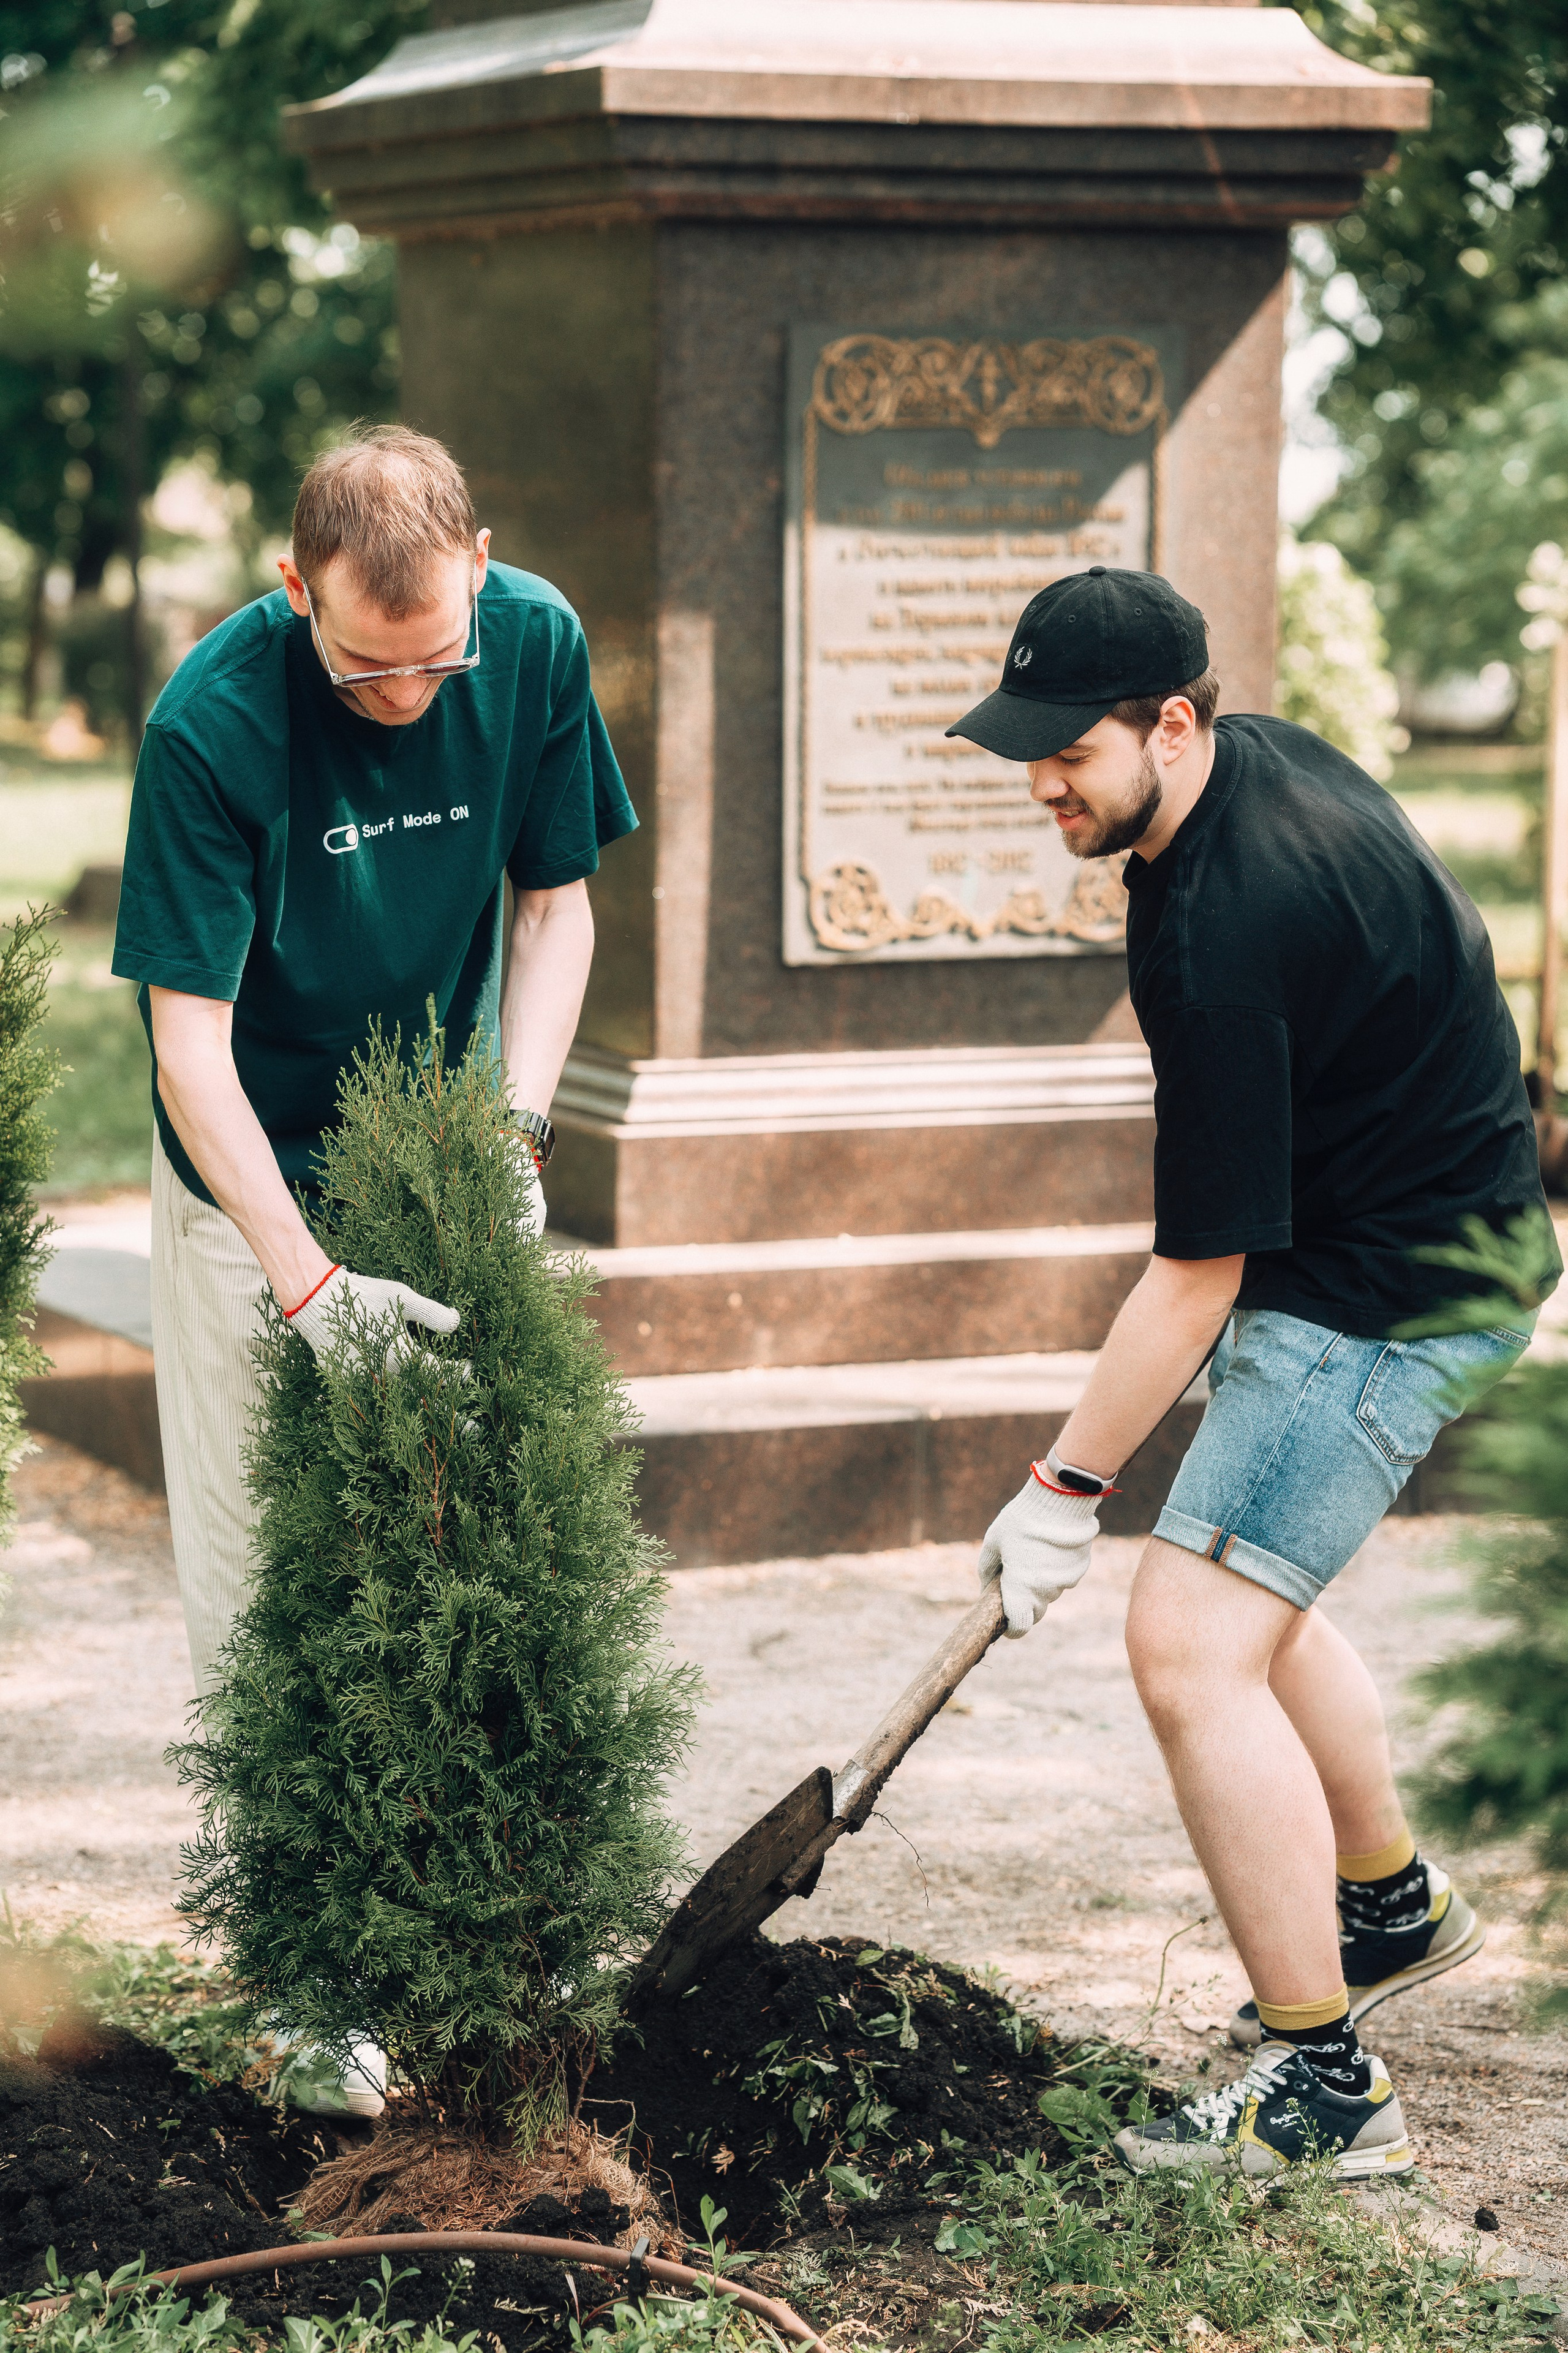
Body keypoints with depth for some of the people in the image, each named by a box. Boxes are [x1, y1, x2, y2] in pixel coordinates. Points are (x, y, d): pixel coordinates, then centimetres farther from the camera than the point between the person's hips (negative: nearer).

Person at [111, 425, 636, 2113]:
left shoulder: (536, 644, -14)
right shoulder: (210, 725, -26)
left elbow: (555, 900, 0)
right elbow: (190, 1043, -24)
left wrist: (514, 1122, -15)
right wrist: (308, 1285, -34)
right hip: (258, 1174, -3)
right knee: (262, 1568, -2)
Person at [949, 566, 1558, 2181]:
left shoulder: (1229, 929, -30)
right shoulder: (1265, 762, 1)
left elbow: (1199, 1274, -25)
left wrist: (1068, 1488, -18)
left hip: (1390, 1300, -11)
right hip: (1424, 1227, 11)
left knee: (1193, 1643, -16)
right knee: (1249, 1594, 24)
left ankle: (1327, 2089, -10)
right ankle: (1392, 1908, 42)